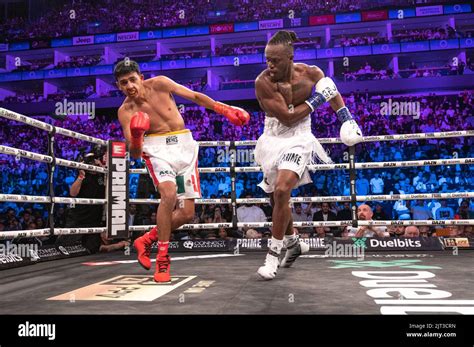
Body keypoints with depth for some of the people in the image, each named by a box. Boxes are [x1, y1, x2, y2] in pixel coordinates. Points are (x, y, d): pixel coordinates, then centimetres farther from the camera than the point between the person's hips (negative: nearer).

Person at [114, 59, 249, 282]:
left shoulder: (159, 83, -4)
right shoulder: (125, 111, -6)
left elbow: (195, 96, 6)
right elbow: (135, 154, -9)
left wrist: (225, 109, 1)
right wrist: (136, 137, -31)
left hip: (184, 145, 3)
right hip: (156, 148, -3)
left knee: (187, 214, -2)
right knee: (169, 194, -32)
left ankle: (146, 240, 22)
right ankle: (162, 259, -16)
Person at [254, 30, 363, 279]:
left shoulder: (310, 73, -10)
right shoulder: (263, 82, -18)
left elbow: (331, 89, 12)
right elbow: (287, 117, -21)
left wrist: (347, 119, 9)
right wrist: (315, 100, -15)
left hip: (298, 140, -1)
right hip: (272, 139, 2)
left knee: (281, 190, -23)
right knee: (277, 196, 13)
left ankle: (274, 253, -9)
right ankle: (293, 243, 39)